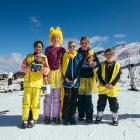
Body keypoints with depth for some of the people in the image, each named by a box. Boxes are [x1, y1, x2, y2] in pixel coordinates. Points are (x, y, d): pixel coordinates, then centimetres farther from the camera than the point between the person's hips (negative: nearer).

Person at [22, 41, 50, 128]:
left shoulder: (44, 57, 8)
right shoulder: (29, 56, 15)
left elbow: (47, 71, 0)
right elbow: (23, 68, 6)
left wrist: (43, 68, -21)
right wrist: (29, 67, -13)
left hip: (38, 82, -2)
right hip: (28, 81, 2)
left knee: (35, 101, -2)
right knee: (26, 101, -1)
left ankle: (33, 119, 8)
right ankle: (25, 119, 5)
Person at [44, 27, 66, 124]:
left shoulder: (62, 50, 11)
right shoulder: (48, 49, 8)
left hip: (58, 73, 1)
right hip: (49, 73, -1)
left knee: (57, 96, 3)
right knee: (48, 96, -1)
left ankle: (56, 116, 12)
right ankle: (47, 116, 9)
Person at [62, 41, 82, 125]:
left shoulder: (79, 56, 5)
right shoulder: (65, 56, 3)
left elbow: (80, 68, 2)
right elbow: (63, 67, 3)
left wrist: (76, 78, -9)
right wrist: (65, 77, -9)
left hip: (76, 81, 1)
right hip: (67, 81, -1)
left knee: (74, 100, 8)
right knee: (67, 99, -1)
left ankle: (72, 117, 19)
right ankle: (65, 117, 11)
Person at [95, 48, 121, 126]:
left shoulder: (117, 65, 0)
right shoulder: (102, 65, 1)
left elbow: (118, 76, -2)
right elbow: (99, 75, -2)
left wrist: (112, 84, -14)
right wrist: (105, 84, -14)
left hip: (112, 88, -1)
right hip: (102, 88, 1)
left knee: (114, 104, 8)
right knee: (101, 103, 11)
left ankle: (115, 118, 24)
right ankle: (99, 116, 26)